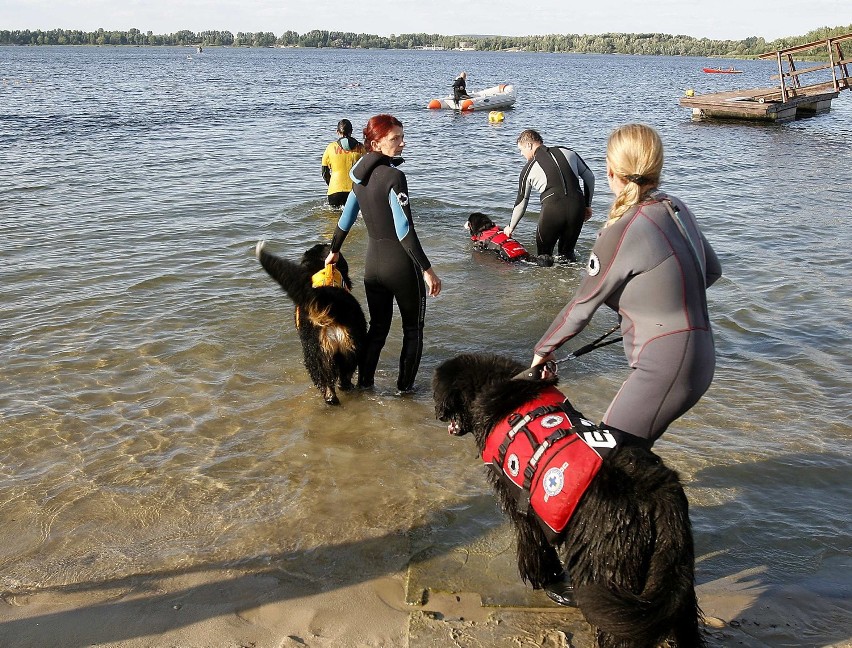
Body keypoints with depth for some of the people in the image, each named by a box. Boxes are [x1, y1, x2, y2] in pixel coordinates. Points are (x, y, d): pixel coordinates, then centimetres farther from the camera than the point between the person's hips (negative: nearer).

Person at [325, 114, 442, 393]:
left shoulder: (361, 176, 5)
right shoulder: (393, 176, -19)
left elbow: (346, 218, 15)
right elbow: (405, 231, -24)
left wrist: (334, 251, 29)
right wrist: (427, 269, -22)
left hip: (372, 262, 7)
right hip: (401, 264, -7)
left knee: (378, 327, 19)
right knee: (413, 328, 10)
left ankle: (363, 384, 22)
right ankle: (405, 388, 14)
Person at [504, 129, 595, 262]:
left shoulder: (529, 167, 9)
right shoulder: (567, 152, 16)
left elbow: (521, 202, 16)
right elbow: (589, 177, 17)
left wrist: (511, 227, 29)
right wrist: (587, 205, 26)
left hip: (552, 209, -3)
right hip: (577, 206, 4)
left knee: (544, 253, 14)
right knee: (567, 251, 19)